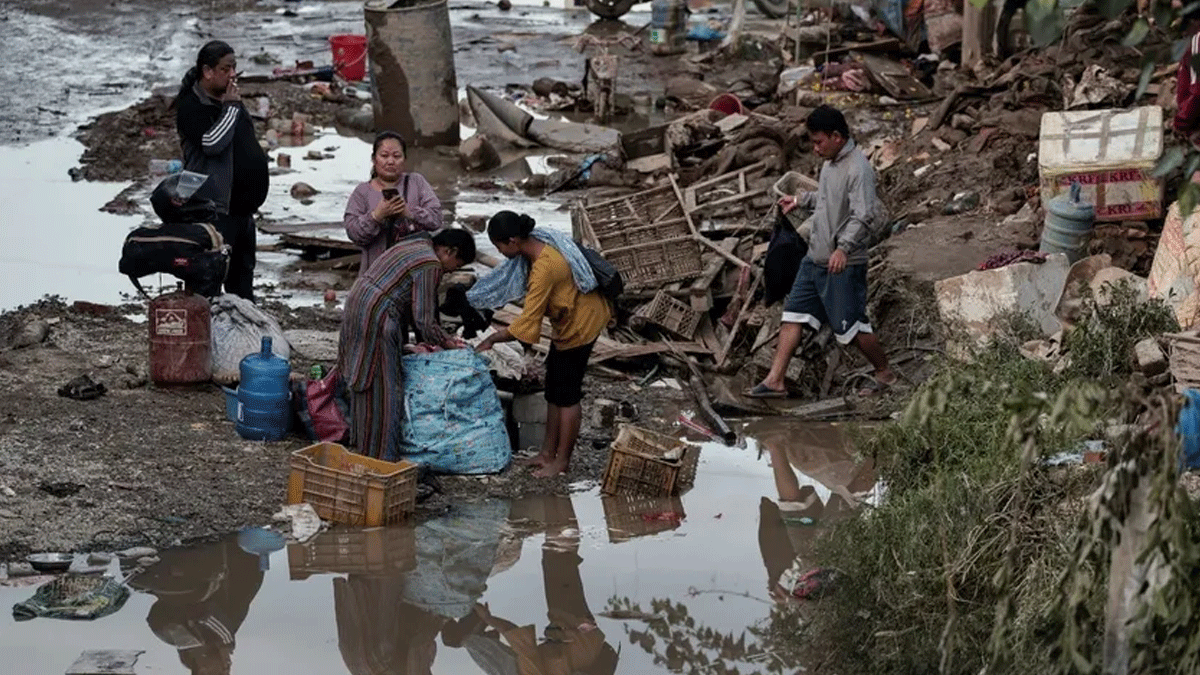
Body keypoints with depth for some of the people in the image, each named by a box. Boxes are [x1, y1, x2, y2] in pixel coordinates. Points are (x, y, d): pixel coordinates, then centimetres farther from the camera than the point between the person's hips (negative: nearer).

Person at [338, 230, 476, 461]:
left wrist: (423, 340, 20)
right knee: (383, 387, -4)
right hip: (376, 318, -10)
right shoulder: (430, 265, -15)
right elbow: (424, 319, -14)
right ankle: (382, 456, 0)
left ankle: (363, 443, 28)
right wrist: (445, 342, 3)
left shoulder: (414, 245, 16)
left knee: (366, 385, 19)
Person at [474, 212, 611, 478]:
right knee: (554, 389, 15)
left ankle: (562, 461, 11)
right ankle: (548, 451, 24)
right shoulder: (537, 243, -6)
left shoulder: (544, 268, -34)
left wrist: (492, 339, -19)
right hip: (570, 318, 10)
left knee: (566, 394, 0)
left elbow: (526, 324, -31)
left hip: (580, 324, -10)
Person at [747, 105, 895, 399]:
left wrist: (844, 247, -38)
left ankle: (884, 373, 21)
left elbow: (862, 215, -28)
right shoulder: (831, 163, 11)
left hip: (843, 264, -9)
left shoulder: (858, 169, -19)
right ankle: (775, 380, 7)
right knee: (793, 315, 5)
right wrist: (801, 200, 23)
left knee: (850, 325, 0)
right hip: (815, 259, 9)